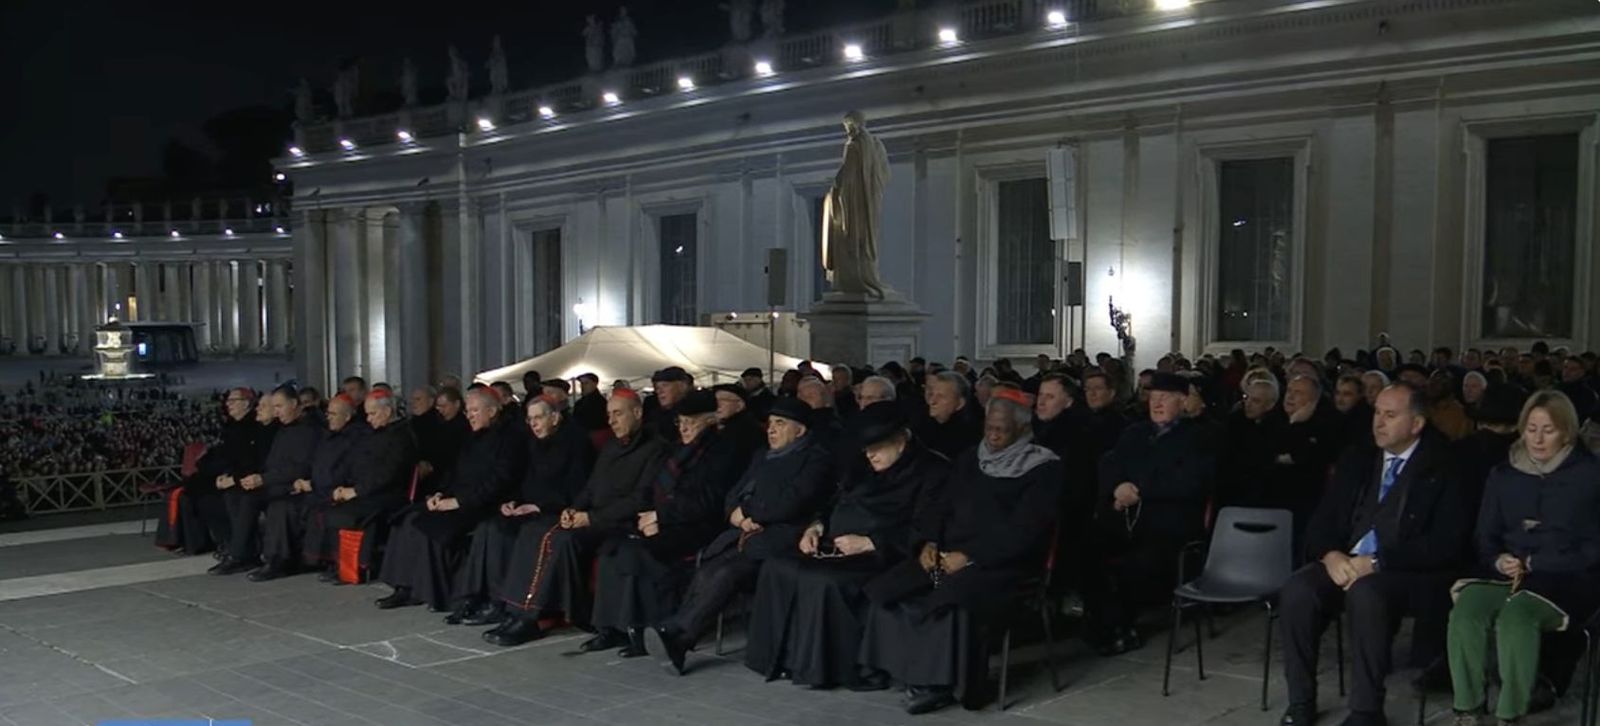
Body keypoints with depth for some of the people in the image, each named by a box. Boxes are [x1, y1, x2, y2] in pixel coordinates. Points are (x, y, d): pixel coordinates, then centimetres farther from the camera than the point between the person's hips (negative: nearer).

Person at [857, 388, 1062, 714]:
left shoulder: (1043, 469, -4)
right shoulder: (971, 458, 17)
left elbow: (1023, 530, -13)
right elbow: (943, 505, 16)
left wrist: (969, 556, -19)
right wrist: (930, 542, -4)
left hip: (1003, 562, -6)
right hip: (949, 553, 6)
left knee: (951, 600, -34)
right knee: (887, 588, -17)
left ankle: (941, 682, -16)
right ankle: (909, 669, -8)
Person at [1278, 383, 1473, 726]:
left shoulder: (1441, 470, -2)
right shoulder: (1356, 461, 14)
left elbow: (1446, 544, -11)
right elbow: (1322, 520, 12)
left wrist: (1377, 562, -20)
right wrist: (1331, 555, -11)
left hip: (1406, 573, -5)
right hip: (1344, 564, 5)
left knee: (1365, 592, -37)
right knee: (1296, 590, -25)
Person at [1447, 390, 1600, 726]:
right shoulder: (1504, 475, 15)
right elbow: (1486, 537, 17)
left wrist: (1533, 563, -11)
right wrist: (1498, 561, -7)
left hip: (1567, 579, -3)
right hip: (1508, 574, 4)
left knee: (1516, 615, -37)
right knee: (1465, 611, -30)